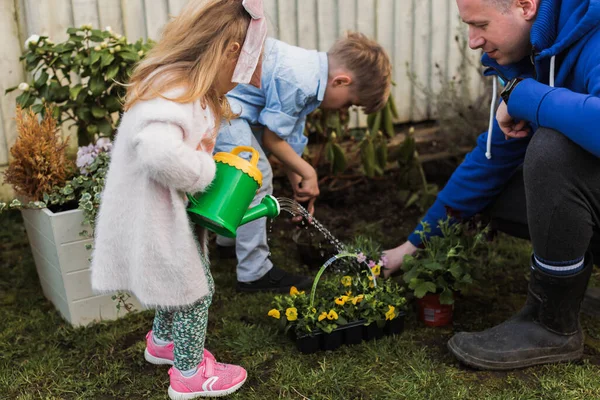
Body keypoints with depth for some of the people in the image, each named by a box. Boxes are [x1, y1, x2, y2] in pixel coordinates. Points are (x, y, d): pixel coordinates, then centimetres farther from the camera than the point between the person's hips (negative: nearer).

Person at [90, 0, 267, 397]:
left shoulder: (183, 87, 5)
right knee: (194, 289, 7)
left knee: (178, 278, 27)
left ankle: (163, 341, 51)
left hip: (169, 214, 10)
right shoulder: (174, 94, -30)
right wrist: (205, 169, -29)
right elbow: (160, 154, -46)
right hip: (157, 219, -10)